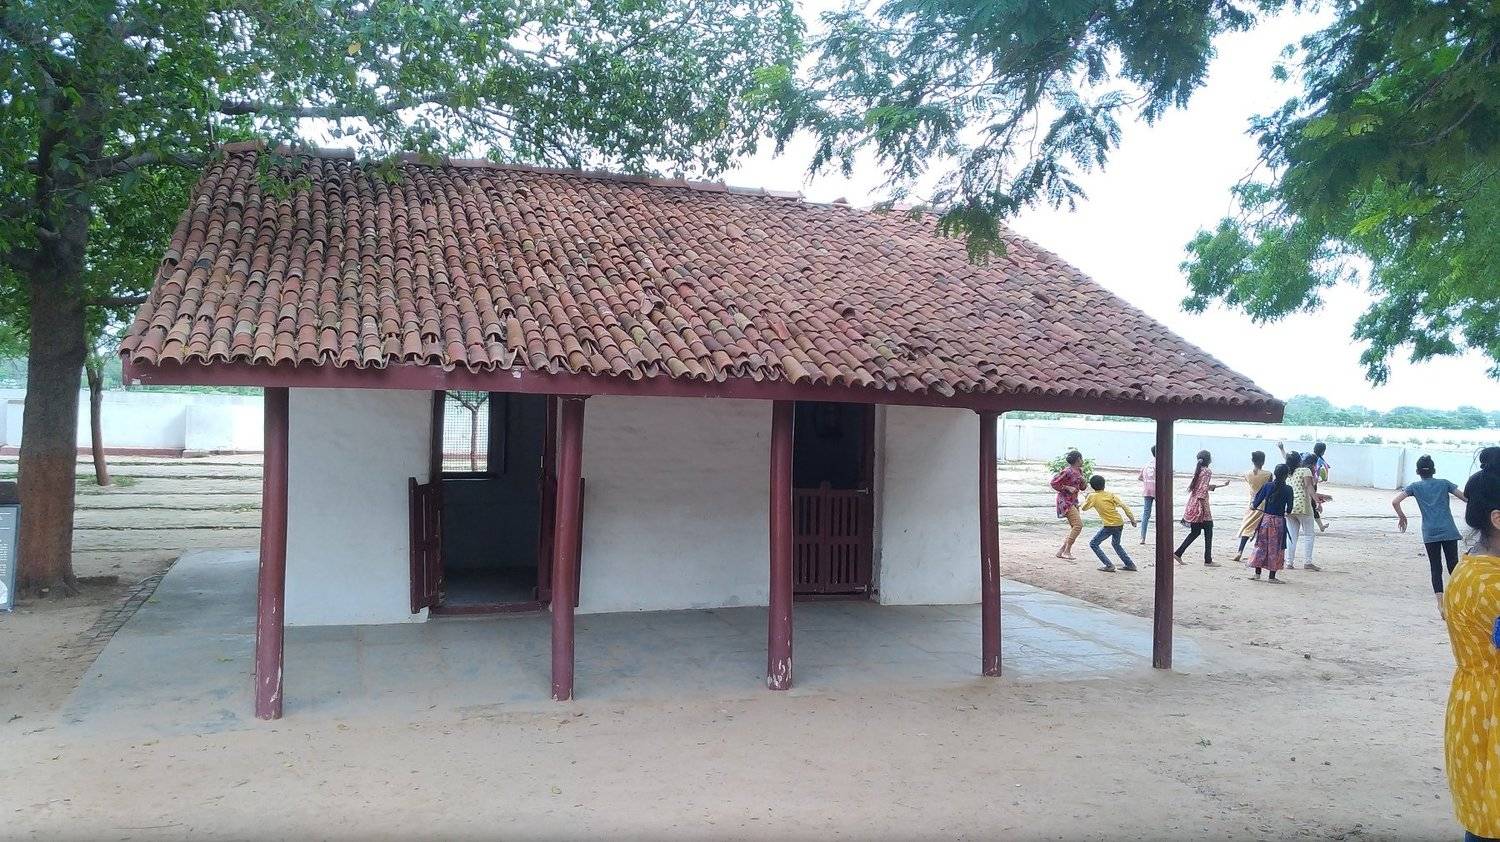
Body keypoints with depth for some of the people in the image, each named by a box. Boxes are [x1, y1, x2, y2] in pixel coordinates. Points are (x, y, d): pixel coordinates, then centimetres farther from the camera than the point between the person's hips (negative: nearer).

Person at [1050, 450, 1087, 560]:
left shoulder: (1079, 471, 11)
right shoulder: (1067, 471, -16)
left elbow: (1082, 487, 19)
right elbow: (1054, 483, -14)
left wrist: (1082, 479, -1)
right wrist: (1068, 488, -18)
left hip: (1073, 501, 10)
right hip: (1065, 501, -10)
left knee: (1075, 527, 8)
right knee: (1078, 525, -17)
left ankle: (1061, 551, 13)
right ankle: (1067, 551, -13)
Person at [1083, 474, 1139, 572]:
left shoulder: (1092, 497, -2)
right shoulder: (1110, 494, 7)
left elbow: (1084, 508, 10)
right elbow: (1123, 506, -1)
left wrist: (1087, 499, 27)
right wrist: (1132, 518, 0)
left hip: (1109, 526, -6)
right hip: (1120, 524, 6)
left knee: (1093, 544, 6)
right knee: (1116, 544, 30)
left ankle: (1109, 565, -3)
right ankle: (1130, 564, 28)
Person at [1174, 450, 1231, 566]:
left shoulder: (1197, 470, 12)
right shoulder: (1207, 472, -13)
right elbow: (1203, 491, -20)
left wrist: (1221, 485, 32)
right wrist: (1205, 508, -19)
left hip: (1192, 505, 8)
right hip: (1200, 504, -8)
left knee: (1195, 532, 15)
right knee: (1208, 533, 4)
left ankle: (1178, 553, 8)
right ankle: (1208, 560, 9)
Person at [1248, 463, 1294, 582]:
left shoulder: (1267, 486, -3)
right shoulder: (1288, 489, -7)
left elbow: (1256, 504, -4)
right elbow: (1289, 509, -5)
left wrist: (1254, 506, 18)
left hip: (1265, 519, 2)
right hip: (1279, 521, -2)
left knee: (1261, 546, 11)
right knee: (1275, 548, 5)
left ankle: (1257, 573, 13)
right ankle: (1272, 576, 7)